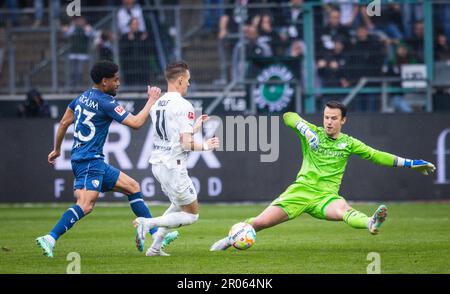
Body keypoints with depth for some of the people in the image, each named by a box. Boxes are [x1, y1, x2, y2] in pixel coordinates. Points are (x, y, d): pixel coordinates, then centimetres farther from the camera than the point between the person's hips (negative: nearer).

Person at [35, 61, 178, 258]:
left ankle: (155, 234, 17)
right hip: (89, 162, -10)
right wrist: (152, 100, -2)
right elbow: (136, 123, -15)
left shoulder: (83, 97, 12)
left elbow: (64, 123, 19)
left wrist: (57, 149, 29)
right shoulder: (105, 102, -14)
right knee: (85, 205, -23)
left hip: (95, 162, 10)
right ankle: (50, 239, -31)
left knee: (132, 187, 14)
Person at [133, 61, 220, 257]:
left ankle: (155, 247, 19)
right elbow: (186, 144, -18)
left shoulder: (157, 104, 9)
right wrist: (205, 146, 1)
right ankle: (148, 223, -12)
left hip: (157, 162, 8)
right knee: (192, 215, 5)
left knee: (179, 205, 28)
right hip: (173, 166, -8)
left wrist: (194, 127, 23)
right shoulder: (184, 106, -14)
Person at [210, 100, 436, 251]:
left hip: (325, 197, -1)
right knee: (260, 223, -7)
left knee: (343, 209, -37)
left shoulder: (348, 143, 10)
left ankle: (371, 224, -70)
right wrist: (304, 127, -17)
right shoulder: (313, 133, 6)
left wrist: (408, 163, 5)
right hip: (301, 191, 1)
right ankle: (231, 238, 21)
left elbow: (375, 155, 10)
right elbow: (288, 116, 2)